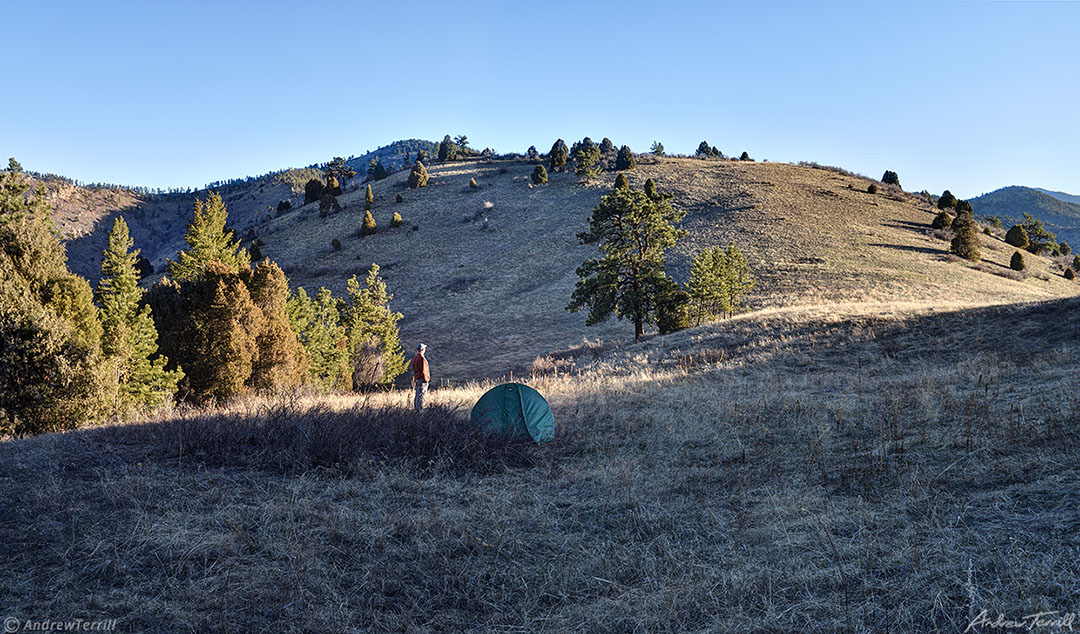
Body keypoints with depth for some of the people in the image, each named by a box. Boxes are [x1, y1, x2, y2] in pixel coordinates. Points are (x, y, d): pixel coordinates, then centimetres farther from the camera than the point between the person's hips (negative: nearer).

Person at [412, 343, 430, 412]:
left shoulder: (415, 358, 11)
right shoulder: (422, 358, -17)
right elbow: (423, 370, -20)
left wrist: (414, 379, 21)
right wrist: (426, 379, -15)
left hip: (417, 378, 9)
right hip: (422, 379, -9)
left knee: (417, 394, 15)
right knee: (421, 395, -6)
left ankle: (415, 408, 19)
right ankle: (420, 409, -7)